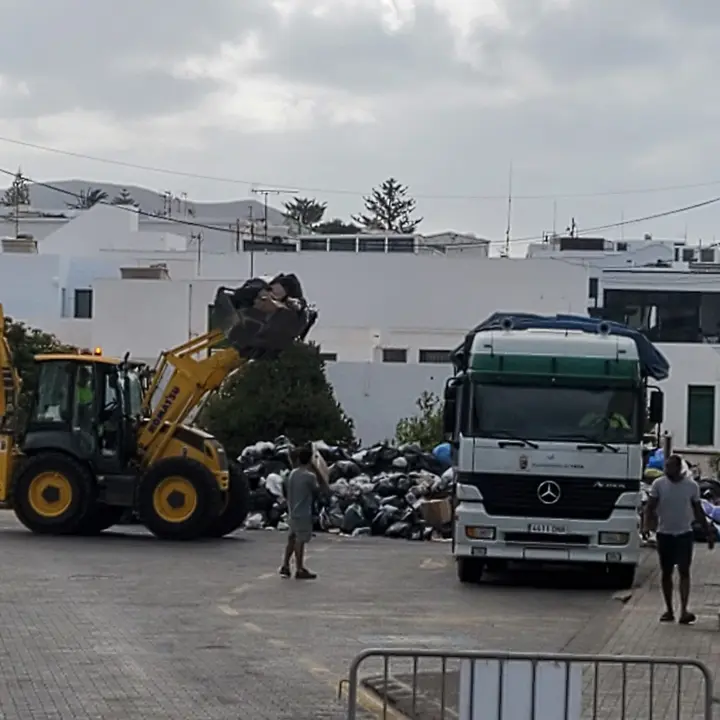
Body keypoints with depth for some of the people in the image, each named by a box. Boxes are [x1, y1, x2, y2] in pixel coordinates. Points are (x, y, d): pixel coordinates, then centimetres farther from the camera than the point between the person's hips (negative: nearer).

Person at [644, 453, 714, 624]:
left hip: (684, 534, -1)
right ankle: (669, 610, 16)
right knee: (666, 573, 7)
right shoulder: (658, 484, -3)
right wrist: (648, 520, -27)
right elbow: (650, 506, -6)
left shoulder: (692, 486, -1)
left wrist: (709, 531, 7)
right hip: (664, 533, 1)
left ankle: (684, 611, -17)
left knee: (684, 572, -10)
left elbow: (698, 511, 8)